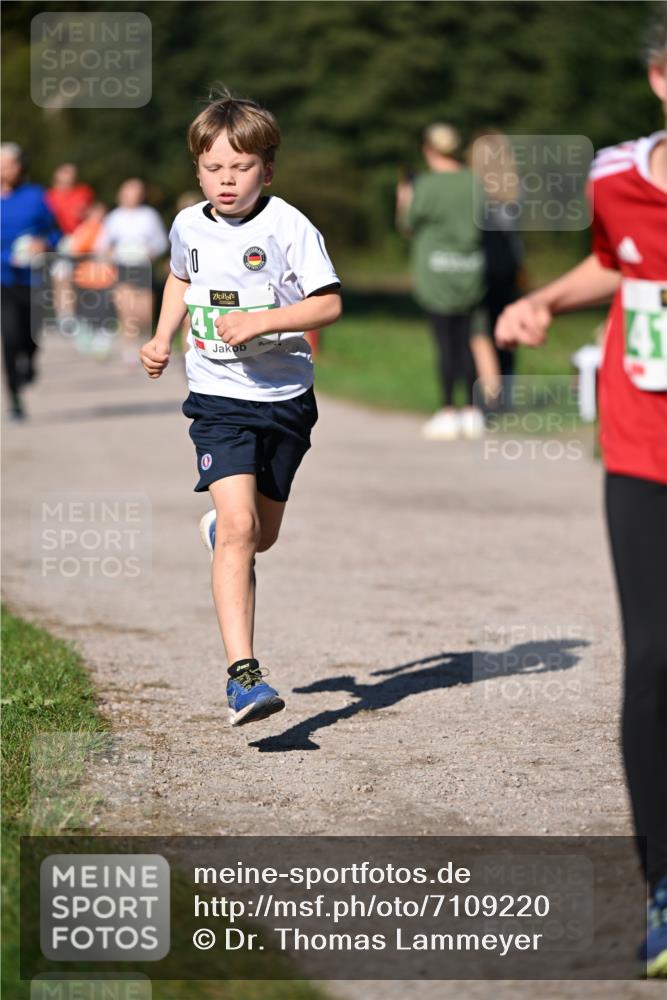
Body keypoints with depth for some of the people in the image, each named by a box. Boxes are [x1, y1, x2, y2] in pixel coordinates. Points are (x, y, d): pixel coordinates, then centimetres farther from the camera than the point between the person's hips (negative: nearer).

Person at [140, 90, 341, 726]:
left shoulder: (287, 227, -11)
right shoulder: (189, 227, 2)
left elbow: (329, 303, -13)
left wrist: (261, 320, -24)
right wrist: (163, 339, 12)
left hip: (285, 395, 0)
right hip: (219, 396, 0)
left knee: (262, 534, 15)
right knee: (238, 528, -18)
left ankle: (218, 530, 55)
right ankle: (242, 673, -23)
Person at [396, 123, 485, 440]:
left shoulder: (426, 186, -13)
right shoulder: (473, 182, 2)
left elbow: (409, 224, -3)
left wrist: (403, 202, 14)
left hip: (436, 270, -5)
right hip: (470, 270, 5)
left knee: (445, 342, -2)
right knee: (464, 340, 11)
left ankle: (448, 412, 0)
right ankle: (472, 413, 12)